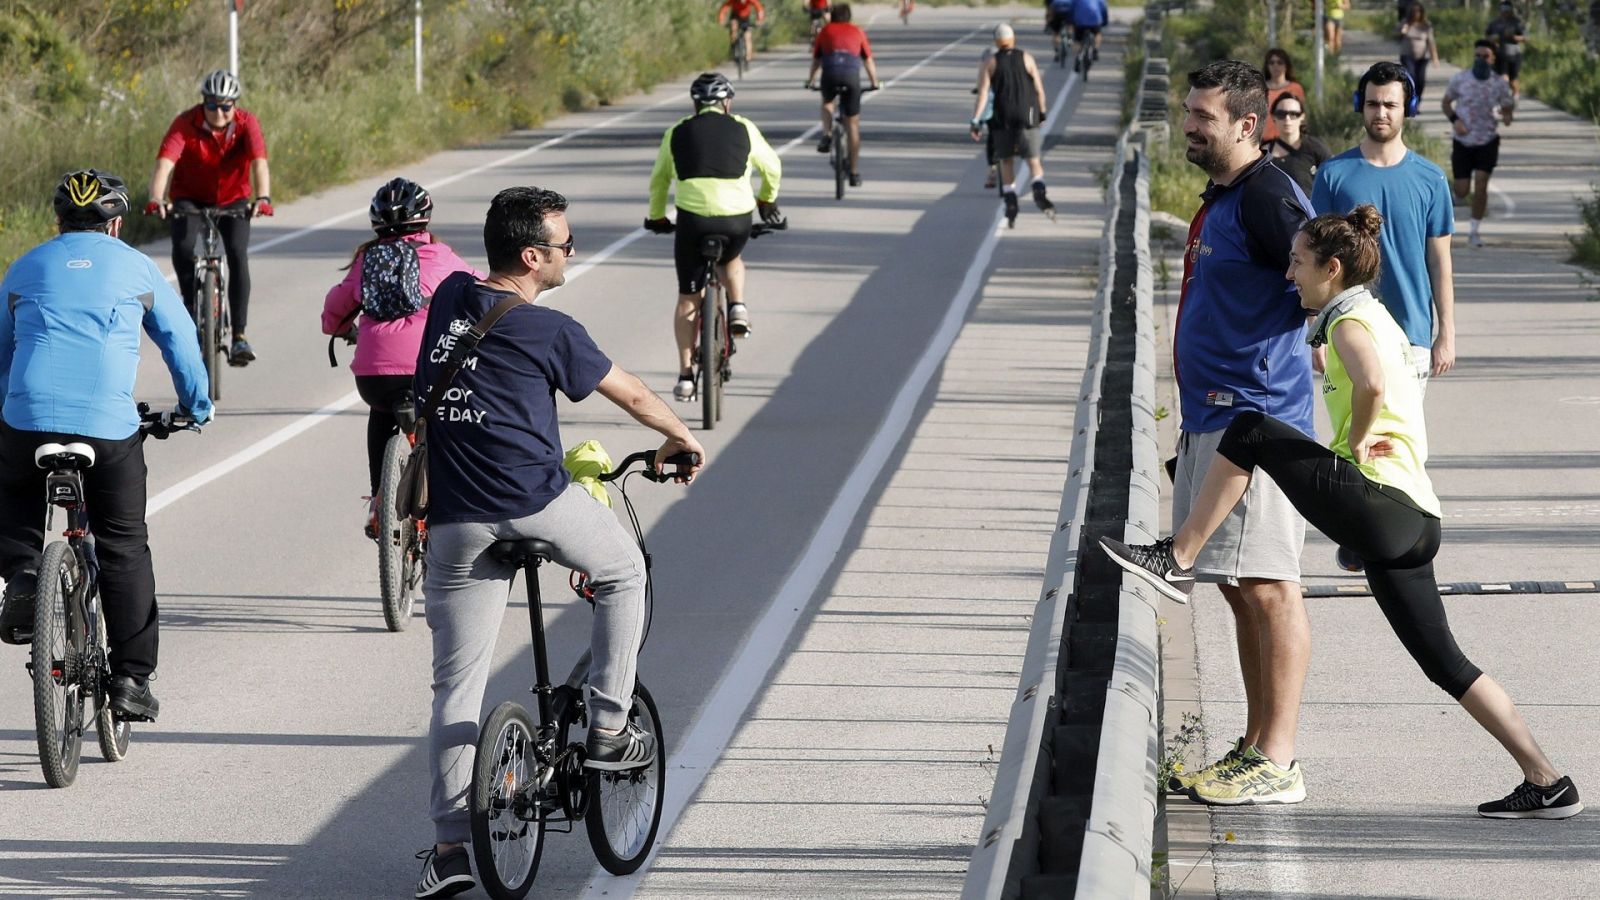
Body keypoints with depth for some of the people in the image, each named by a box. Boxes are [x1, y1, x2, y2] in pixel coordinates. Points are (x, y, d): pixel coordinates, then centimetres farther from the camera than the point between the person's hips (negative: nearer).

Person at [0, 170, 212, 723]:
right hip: (109, 426, -1)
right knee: (124, 547, 11)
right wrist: (197, 406, 37)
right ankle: (132, 678, 8)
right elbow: (181, 340, 21)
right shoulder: (134, 267, 13)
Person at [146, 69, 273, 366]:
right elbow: (164, 164, -35)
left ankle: (239, 336, -15)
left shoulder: (247, 124, -21)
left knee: (238, 254, -20)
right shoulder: (186, 124, -24)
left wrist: (263, 198, -53)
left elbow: (259, 163, -34)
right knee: (182, 247, -27)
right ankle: (192, 304, -1)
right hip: (190, 199, 0)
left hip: (233, 200, 0)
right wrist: (156, 200, -53)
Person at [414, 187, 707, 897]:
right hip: (536, 502, -5)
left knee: (456, 683, 7)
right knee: (624, 571, 26)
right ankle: (607, 730, 21)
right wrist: (682, 439, 28)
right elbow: (633, 395, 9)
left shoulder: (450, 298, 12)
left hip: (456, 520, 5)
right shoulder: (549, 331, -4)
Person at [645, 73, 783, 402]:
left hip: (693, 218, 0)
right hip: (737, 219, 0)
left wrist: (657, 217, 37)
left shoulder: (677, 133, 12)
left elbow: (658, 180, 20)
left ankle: (685, 374, 8)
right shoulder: (744, 130, 10)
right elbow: (772, 167, 23)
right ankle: (738, 308, 10)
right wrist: (767, 200, 42)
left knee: (688, 299, 12)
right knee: (731, 259, 35)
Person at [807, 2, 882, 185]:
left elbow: (816, 60, 32)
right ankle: (854, 173, 11)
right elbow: (868, 60, 28)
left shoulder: (826, 31, 24)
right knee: (853, 125, 10)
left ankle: (827, 136, 11)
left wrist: (810, 80, 49)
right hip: (852, 75, 0)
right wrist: (874, 82, 44)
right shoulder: (857, 32, 24)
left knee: (827, 102, 36)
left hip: (830, 74, 0)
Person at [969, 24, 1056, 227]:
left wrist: (976, 120, -9)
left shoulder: (991, 63, 2)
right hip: (1027, 117, 0)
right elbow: (1039, 89, 4)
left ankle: (1010, 203, 6)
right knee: (1033, 160, 4)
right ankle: (1039, 191, -24)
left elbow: (983, 92, -7)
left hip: (1002, 119, 0)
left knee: (1006, 161, 14)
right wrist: (1042, 112, 17)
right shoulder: (1026, 58, 3)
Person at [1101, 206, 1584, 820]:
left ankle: (1177, 559, -2)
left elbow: (1372, 382, -28)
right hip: (1413, 522, 10)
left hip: (1382, 505, -10)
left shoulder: (1350, 321, -6)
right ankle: (1546, 784, 9)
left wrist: (1356, 438, -14)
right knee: (1444, 664, 10)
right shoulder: (1378, 318, 23)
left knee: (1252, 432, -5)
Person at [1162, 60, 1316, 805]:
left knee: (1268, 588, -8)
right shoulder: (1220, 198, 17)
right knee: (1241, 589, 14)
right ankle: (1256, 745, 21)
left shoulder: (1268, 197, -14)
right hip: (1214, 418, 10)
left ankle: (1278, 762, -6)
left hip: (1256, 421, -10)